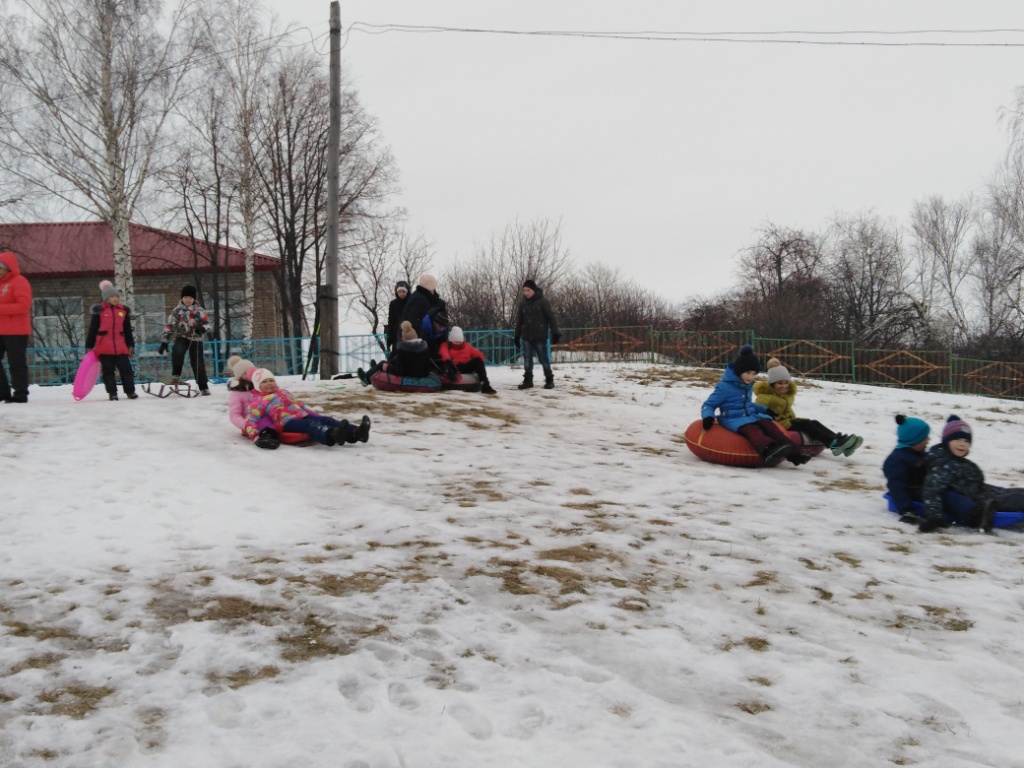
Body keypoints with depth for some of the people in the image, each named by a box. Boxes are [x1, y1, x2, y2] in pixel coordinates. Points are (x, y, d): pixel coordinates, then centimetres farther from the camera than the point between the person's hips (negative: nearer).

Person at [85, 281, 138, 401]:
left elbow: (128, 330, 16)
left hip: (121, 347, 2)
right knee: (108, 371, 4)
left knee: (126, 369, 1)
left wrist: (131, 345, 14)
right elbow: (92, 330, 3)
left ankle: (130, 391, 8)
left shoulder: (124, 310, 10)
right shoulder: (99, 310, 0)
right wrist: (89, 346, 2)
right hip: (104, 347, -2)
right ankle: (112, 393, 10)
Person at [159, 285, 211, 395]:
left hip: (195, 338, 1)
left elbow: (207, 322, 3)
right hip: (181, 337, -1)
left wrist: (202, 328, -22)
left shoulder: (199, 310, 3)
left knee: (198, 363, -1)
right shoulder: (177, 311, 0)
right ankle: (176, 374, -13)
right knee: (177, 352, -32)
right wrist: (165, 342, -9)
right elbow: (169, 326, -2)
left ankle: (204, 387, 6)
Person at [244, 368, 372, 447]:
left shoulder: (284, 392, 32)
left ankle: (356, 433, -42)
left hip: (304, 416, 7)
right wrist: (254, 435, -20)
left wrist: (316, 415, 26)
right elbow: (251, 419, 0)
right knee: (310, 424, -37)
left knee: (327, 420, -19)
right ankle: (331, 436, -71)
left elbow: (300, 405, 35)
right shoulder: (258, 401, 11)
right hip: (287, 423, -7)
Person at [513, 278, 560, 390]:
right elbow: (519, 321, 16)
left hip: (540, 336, -4)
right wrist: (516, 336, 15)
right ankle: (528, 380, 11)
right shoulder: (522, 304, 8)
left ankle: (549, 380, 10)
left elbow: (551, 318, -5)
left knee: (543, 359, 1)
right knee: (527, 359, 4)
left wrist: (555, 333, -11)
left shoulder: (542, 302, -5)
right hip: (526, 337, 4)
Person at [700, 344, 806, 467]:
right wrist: (708, 417, -24)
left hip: (750, 416, 7)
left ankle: (792, 452, -40)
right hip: (734, 420, -7)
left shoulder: (748, 386, 17)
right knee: (752, 429, -37)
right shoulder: (724, 387, -7)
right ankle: (769, 451, -68)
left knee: (768, 424, -24)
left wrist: (766, 410, 30)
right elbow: (708, 405, -4)